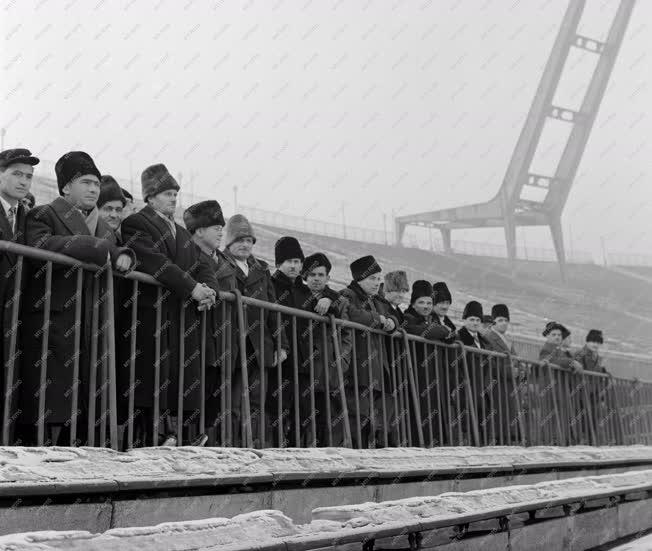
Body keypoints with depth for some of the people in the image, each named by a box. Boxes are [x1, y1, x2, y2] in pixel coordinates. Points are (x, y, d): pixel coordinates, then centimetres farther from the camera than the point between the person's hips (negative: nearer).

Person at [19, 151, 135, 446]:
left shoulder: (104, 228, 24)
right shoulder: (42, 215, 1)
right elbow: (40, 246, -18)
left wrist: (123, 256, 1)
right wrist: (97, 249, -16)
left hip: (91, 330, 7)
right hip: (53, 328, -6)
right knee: (49, 408, -8)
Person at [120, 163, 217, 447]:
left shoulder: (181, 232, 26)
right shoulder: (135, 224, 1)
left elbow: (203, 265, 19)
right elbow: (155, 263, -13)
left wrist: (208, 288, -4)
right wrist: (193, 288, -17)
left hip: (185, 318, 7)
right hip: (152, 315, -7)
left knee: (183, 384, 1)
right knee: (154, 383, -9)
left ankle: (181, 439, 1)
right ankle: (152, 439, -9)